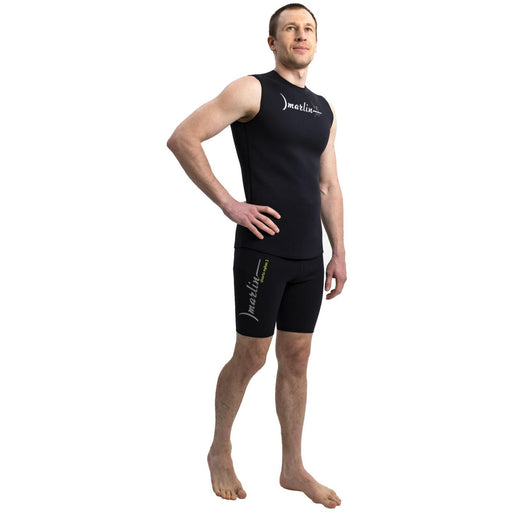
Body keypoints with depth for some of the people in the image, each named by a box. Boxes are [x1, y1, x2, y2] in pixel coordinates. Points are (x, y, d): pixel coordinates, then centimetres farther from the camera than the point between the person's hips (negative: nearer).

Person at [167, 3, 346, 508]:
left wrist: (338, 252, 13)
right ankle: (220, 452, 24)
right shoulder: (253, 90, -5)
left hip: (309, 256, 6)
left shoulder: (324, 110, 16)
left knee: (296, 358, 10)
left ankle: (293, 468, 21)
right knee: (251, 356, 2)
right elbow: (182, 138, -13)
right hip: (263, 250, -6)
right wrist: (230, 204, -15)